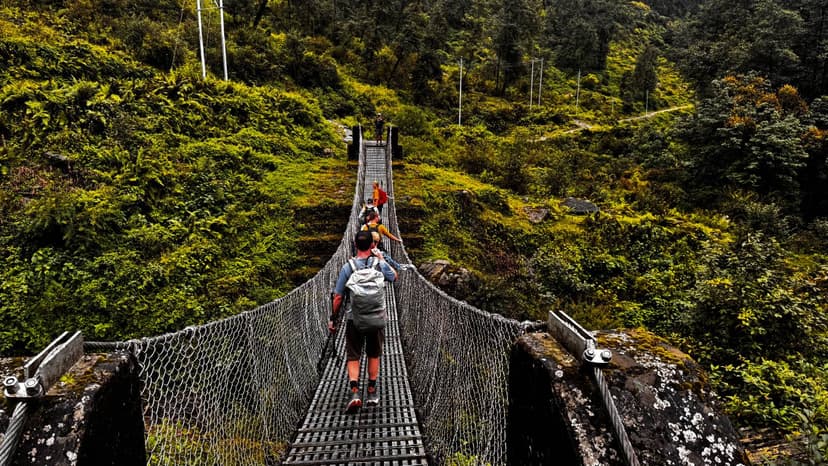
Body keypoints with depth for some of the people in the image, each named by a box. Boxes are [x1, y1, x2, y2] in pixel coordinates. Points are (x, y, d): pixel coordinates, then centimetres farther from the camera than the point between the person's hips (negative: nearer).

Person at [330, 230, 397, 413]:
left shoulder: (347, 267, -8)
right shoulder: (380, 265, -5)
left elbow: (338, 297, -6)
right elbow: (394, 277, 17)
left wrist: (333, 318, 6)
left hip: (354, 319, -1)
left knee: (352, 357, 8)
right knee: (374, 355, 17)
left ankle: (355, 393, -10)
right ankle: (372, 393, 24)